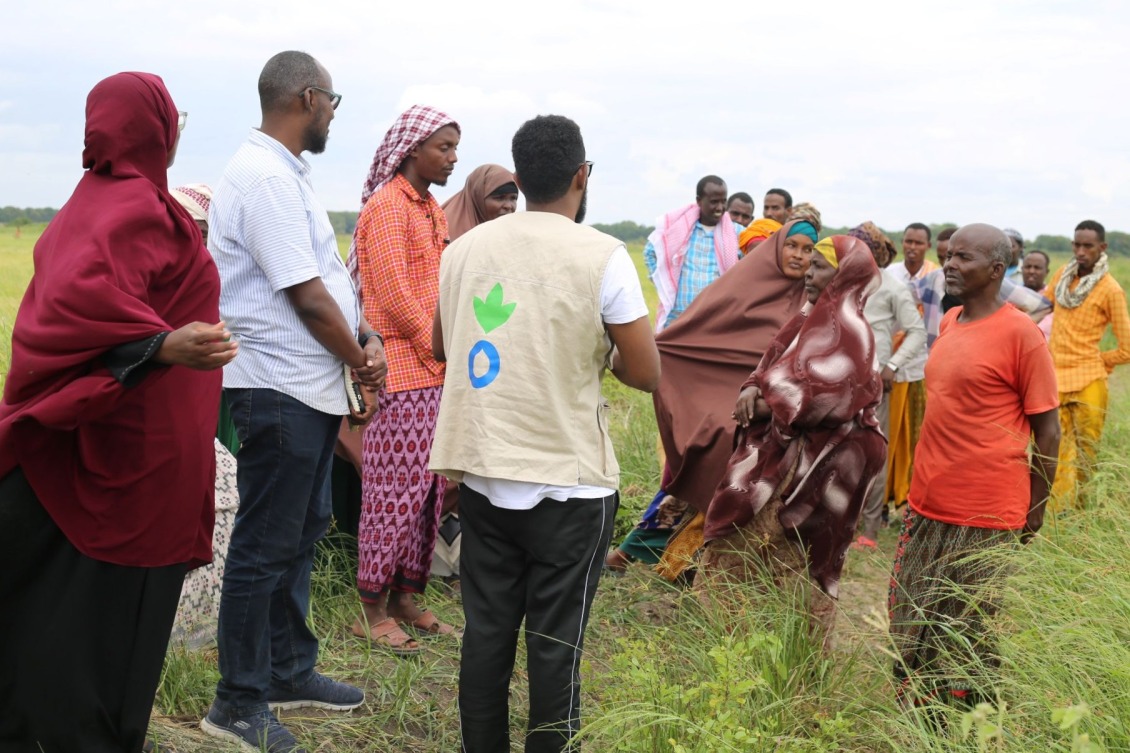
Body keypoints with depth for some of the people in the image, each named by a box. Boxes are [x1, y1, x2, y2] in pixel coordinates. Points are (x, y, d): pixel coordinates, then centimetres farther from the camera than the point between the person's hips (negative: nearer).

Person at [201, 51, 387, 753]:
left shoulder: (287, 174, 15)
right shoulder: (265, 177, -18)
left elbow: (331, 274, 13)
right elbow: (307, 298, -21)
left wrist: (369, 338, -2)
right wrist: (362, 362, -7)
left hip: (313, 388, 10)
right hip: (281, 390, -10)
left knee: (301, 533, 19)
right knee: (265, 547, 0)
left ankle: (290, 672, 33)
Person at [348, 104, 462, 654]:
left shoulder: (432, 210, 17)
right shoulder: (386, 207, -10)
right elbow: (393, 296, -16)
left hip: (436, 371, 9)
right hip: (401, 371, -9)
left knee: (429, 490, 11)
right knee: (395, 491, -3)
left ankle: (405, 599, 22)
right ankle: (372, 610, 8)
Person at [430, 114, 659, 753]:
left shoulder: (467, 247, 4)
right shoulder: (602, 256, -10)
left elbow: (442, 347, 18)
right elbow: (647, 374, -7)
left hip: (483, 473, 5)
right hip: (569, 483, -4)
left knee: (487, 631, 14)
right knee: (556, 641, 5)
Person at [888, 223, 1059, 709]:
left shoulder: (1019, 333, -12)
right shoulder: (949, 322, 9)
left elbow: (1047, 430, -9)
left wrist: (1034, 510, -4)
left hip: (985, 519, -7)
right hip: (927, 506, 7)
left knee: (970, 641, 6)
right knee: (912, 632, 15)